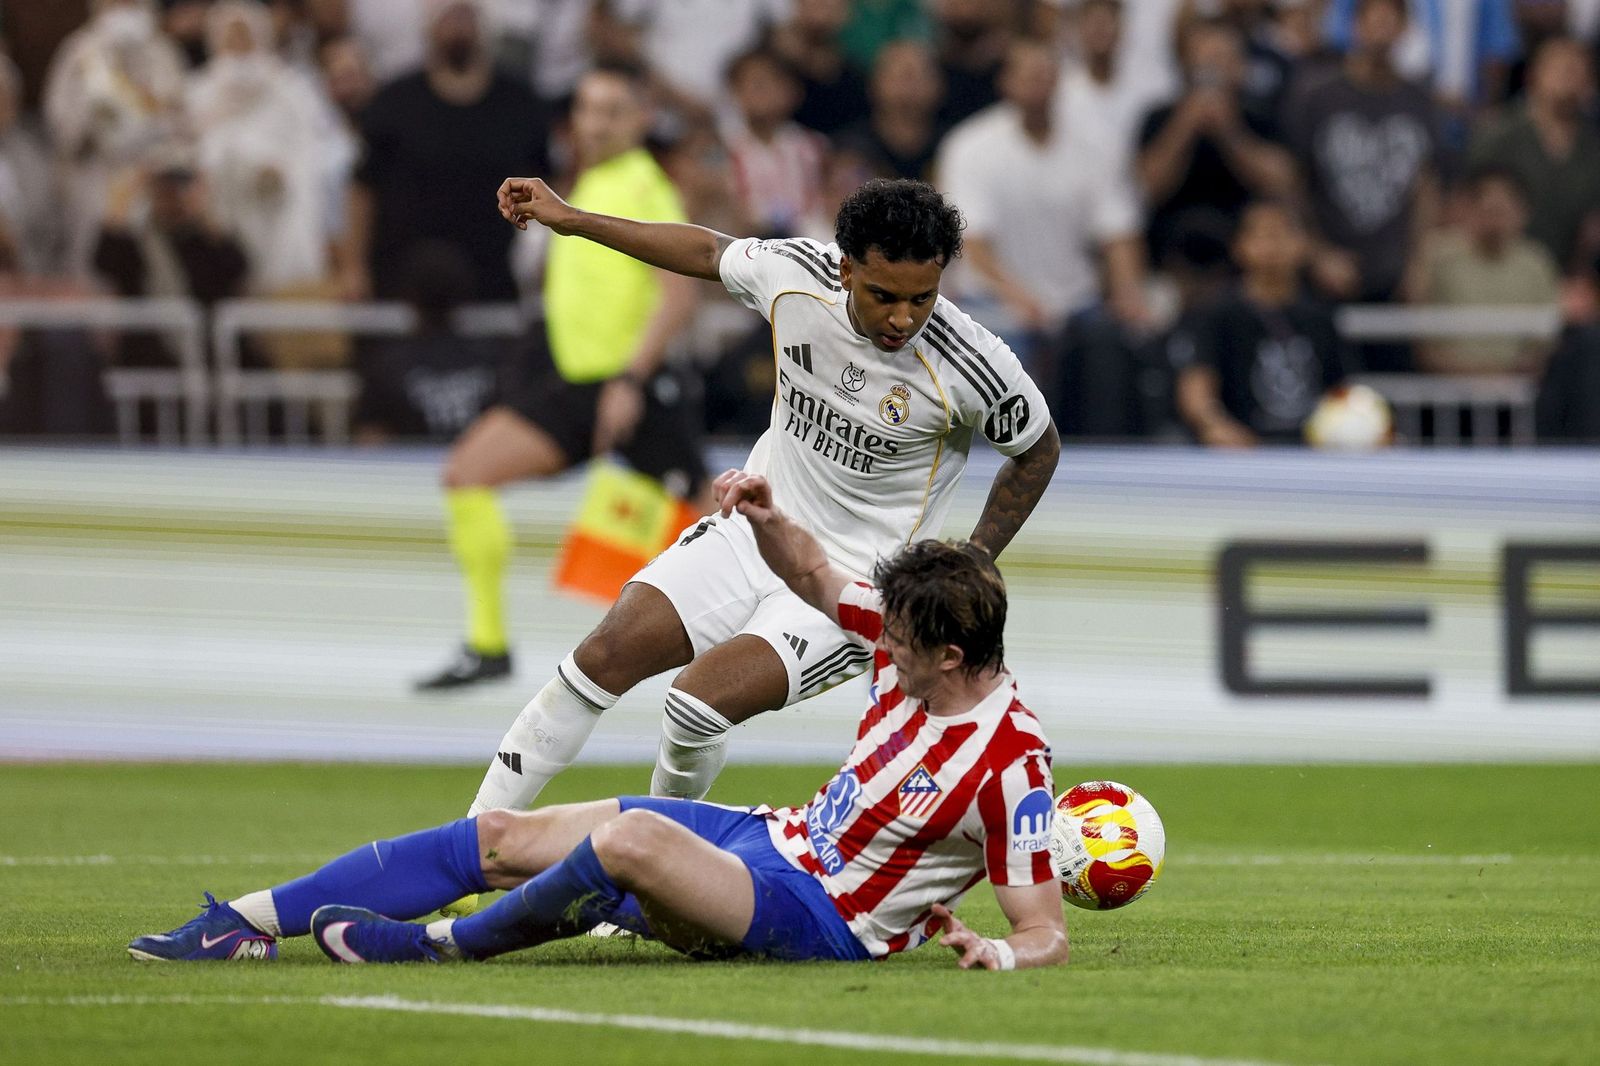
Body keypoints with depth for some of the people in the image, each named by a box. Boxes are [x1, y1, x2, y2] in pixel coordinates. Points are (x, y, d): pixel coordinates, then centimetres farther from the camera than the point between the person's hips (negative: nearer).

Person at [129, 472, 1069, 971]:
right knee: (501, 838, 2)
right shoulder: (915, 644, -1)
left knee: (630, 839, -36)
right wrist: (768, 520, -4)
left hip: (817, 920, -9)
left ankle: (447, 945, -11)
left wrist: (999, 955, -42)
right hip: (772, 837, 9)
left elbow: (1049, 935, -21)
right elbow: (815, 578, 16)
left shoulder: (1013, 763, -23)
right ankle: (243, 922, 4)